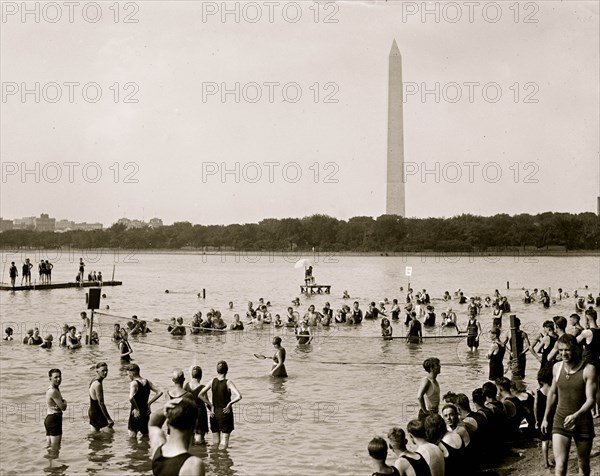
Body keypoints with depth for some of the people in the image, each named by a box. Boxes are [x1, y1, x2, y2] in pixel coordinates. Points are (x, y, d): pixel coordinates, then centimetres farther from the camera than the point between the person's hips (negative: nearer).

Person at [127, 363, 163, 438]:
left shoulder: (133, 383, -15)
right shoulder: (147, 382, 4)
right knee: (145, 435, 19)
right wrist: (149, 403, 6)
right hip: (145, 412, 6)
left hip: (136, 413, -6)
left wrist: (136, 408, -20)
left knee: (132, 437, 1)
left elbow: (131, 398, -32)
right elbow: (159, 393, 5)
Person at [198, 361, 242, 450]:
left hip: (214, 413, 4)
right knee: (224, 441, 0)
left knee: (215, 442, 16)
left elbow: (200, 395, -4)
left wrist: (210, 405, 0)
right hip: (225, 413, -4)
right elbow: (239, 396, -27)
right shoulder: (228, 383, -14)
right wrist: (230, 403, -12)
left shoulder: (213, 381, -2)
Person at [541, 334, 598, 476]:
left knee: (584, 465, 14)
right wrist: (546, 418, 20)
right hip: (560, 422, 2)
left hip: (583, 422, -1)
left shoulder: (588, 370, -12)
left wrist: (576, 415, -35)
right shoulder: (557, 367, 0)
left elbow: (591, 399, -18)